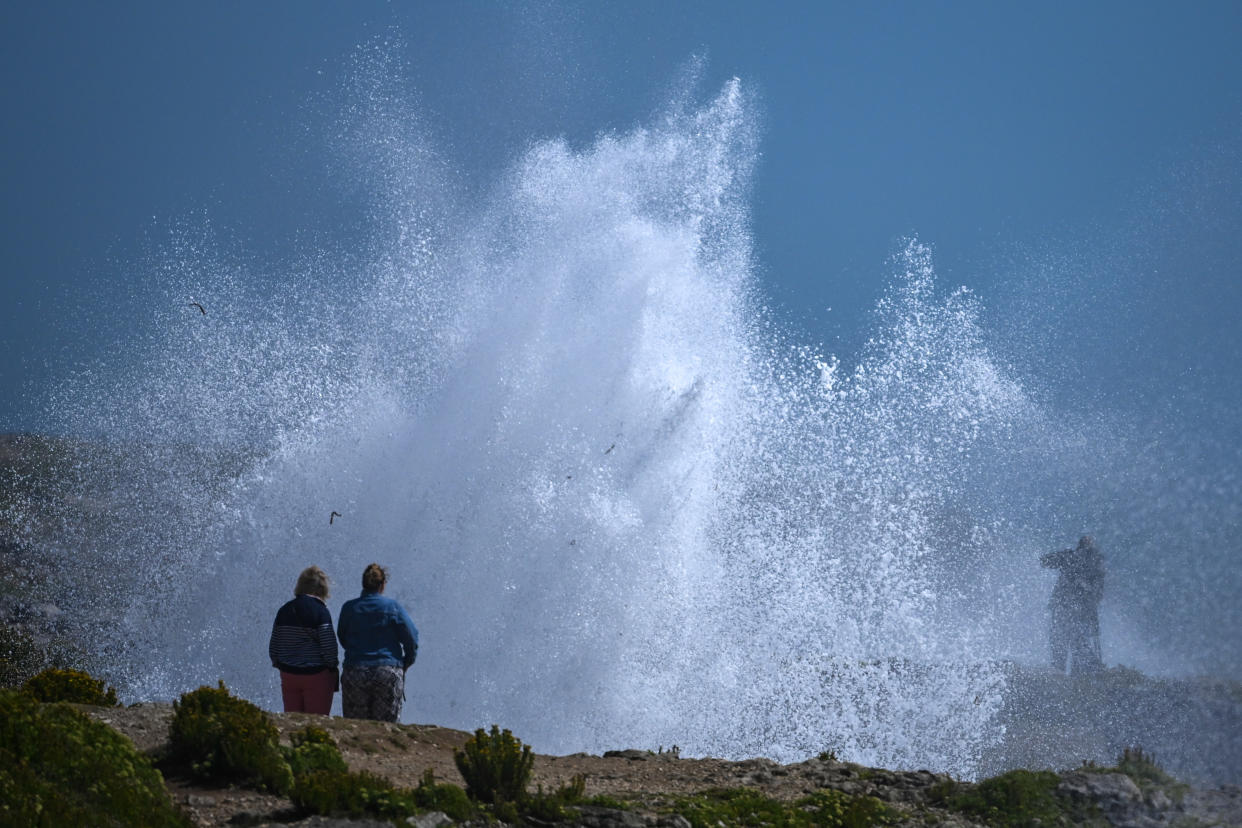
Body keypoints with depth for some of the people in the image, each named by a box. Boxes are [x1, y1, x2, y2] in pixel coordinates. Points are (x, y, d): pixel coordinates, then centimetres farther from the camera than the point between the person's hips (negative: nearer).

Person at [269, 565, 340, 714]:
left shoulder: (284, 611, 4)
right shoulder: (320, 611, -11)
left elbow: (273, 647, 7)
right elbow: (329, 647, -13)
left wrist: (279, 664, 20)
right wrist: (333, 667, 1)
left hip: (288, 675, 5)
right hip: (317, 676, -5)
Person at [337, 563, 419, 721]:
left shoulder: (349, 608, 3)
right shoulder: (393, 607, -1)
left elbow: (342, 639, 13)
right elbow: (411, 639, -1)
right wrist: (405, 664, 14)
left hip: (355, 673, 1)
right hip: (389, 672, -1)